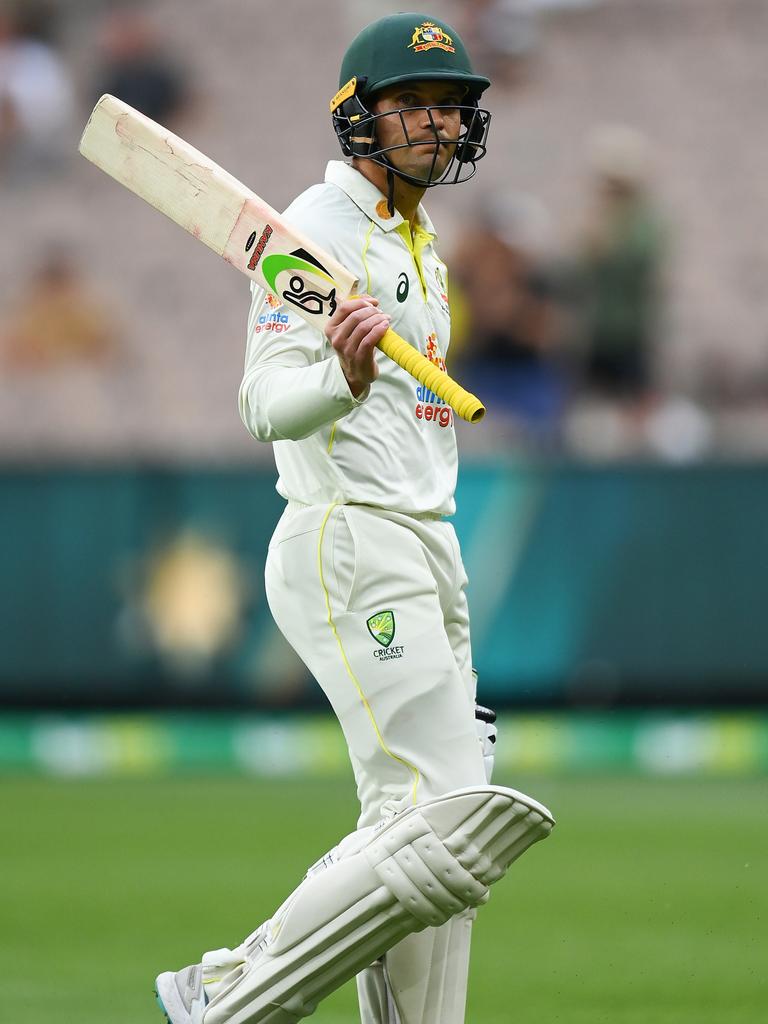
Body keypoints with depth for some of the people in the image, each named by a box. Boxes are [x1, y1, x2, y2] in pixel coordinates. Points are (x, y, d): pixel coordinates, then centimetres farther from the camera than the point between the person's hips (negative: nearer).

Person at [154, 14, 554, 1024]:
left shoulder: (418, 242, 19)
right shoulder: (319, 230, -11)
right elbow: (268, 403, -24)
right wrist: (344, 378, -45)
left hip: (426, 552, 10)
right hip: (348, 550, -10)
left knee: (430, 835, 9)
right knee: (445, 827, -18)